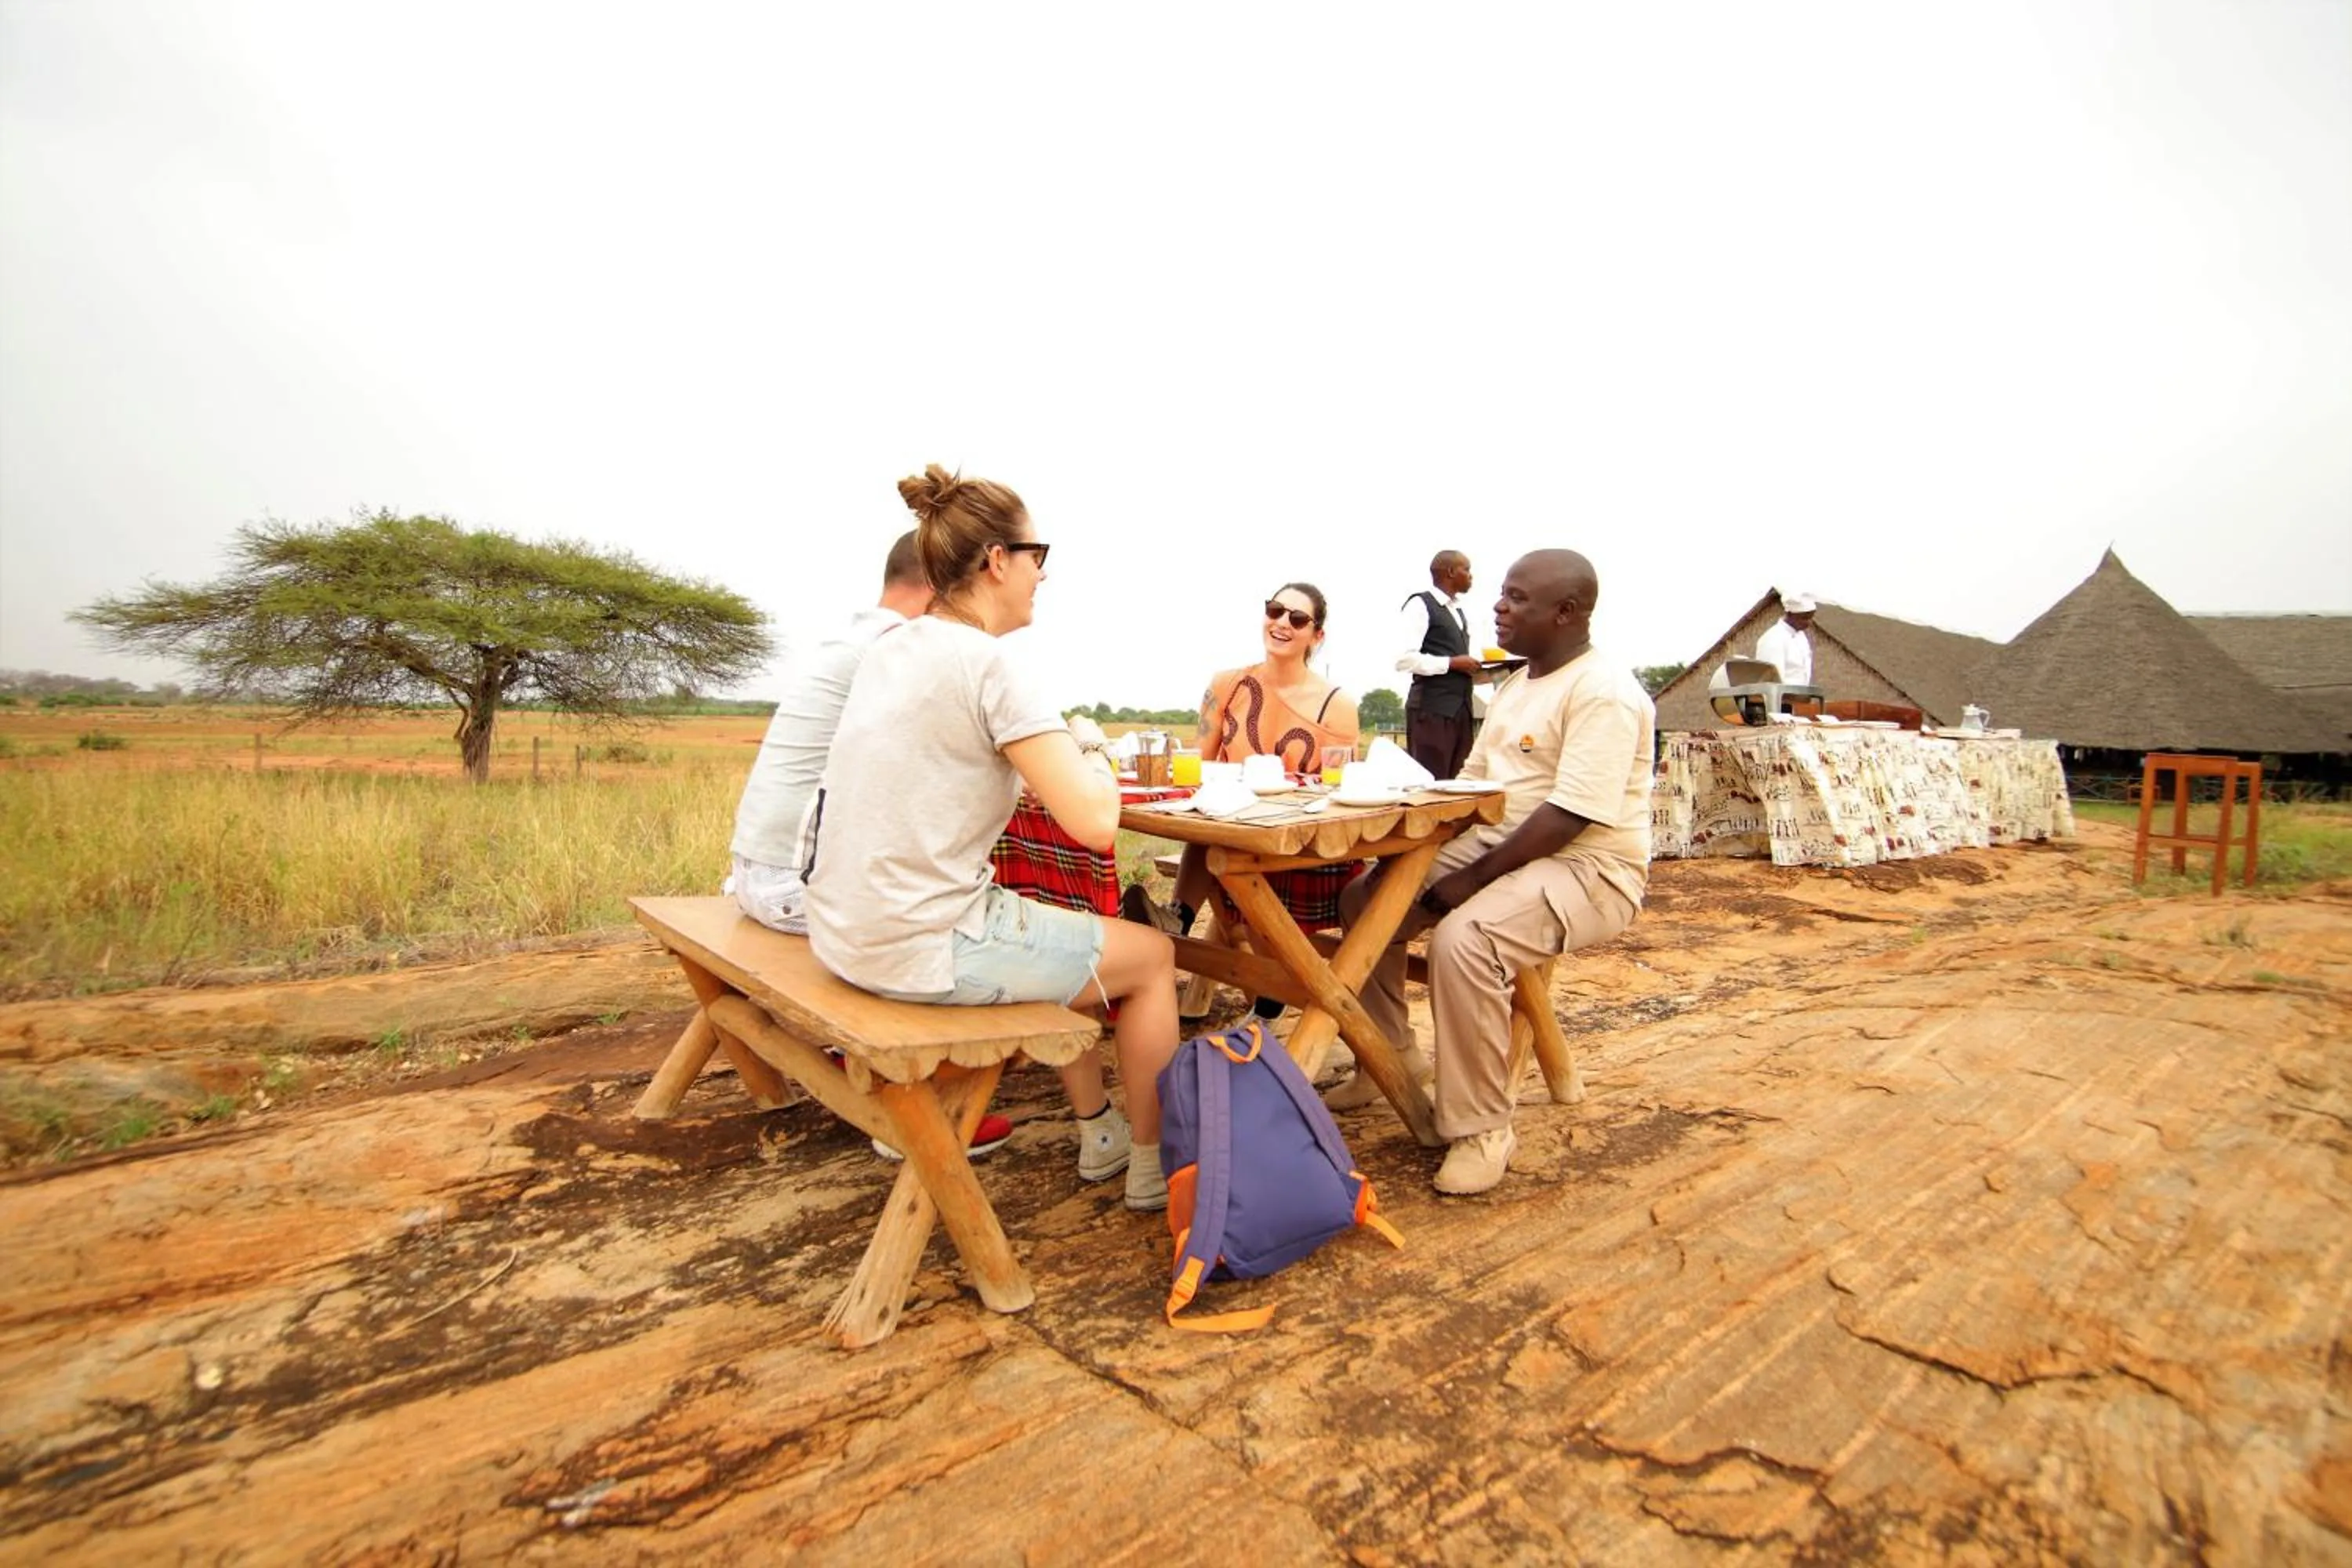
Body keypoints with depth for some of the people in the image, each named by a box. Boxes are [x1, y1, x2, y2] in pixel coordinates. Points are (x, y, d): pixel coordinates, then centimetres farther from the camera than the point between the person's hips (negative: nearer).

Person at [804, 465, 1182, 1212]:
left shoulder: (889, 649, 7)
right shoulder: (987, 663, -18)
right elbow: (1094, 822, -22)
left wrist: (1047, 753, 12)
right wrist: (1088, 746, -2)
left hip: (847, 931, 9)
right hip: (920, 950, -8)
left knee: (1072, 934, 29)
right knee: (1152, 955, 12)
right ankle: (1152, 1168, 26)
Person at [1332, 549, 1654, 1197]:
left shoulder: (1604, 692, -18)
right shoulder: (1518, 684, 12)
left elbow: (1568, 817, -26)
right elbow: (1473, 779, 15)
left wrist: (1469, 881, -24)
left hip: (1588, 869, -9)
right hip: (1503, 847, 10)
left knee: (1462, 938, -34)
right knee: (1366, 898, 5)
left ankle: (1483, 1130, -15)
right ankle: (1393, 1057, 20)